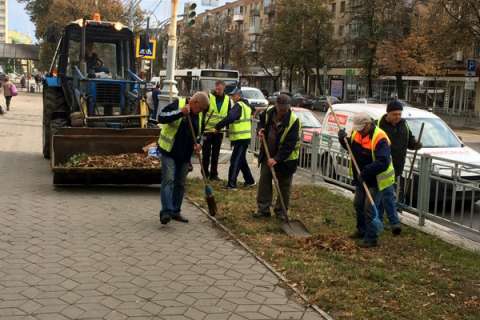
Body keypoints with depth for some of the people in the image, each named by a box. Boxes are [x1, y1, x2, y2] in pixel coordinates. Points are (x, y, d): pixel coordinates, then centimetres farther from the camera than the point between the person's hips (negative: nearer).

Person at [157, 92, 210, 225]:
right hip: (169, 152, -7)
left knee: (180, 183, 11)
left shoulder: (197, 116, 11)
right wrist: (180, 113, -31)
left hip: (185, 154, 7)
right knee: (168, 180, -14)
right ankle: (166, 212, -18)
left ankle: (176, 211, 20)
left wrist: (196, 144, 2)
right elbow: (161, 118, -22)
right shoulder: (177, 104, -10)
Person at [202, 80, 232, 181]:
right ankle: (205, 173, 12)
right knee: (206, 153, 3)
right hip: (208, 130, -3)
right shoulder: (209, 97, -6)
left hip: (219, 131, 3)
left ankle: (213, 174, 15)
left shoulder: (227, 99, 6)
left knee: (216, 154, 9)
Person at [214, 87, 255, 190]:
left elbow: (230, 118, -27)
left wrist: (218, 126, -21)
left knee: (235, 160, -9)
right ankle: (249, 180, 25)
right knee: (241, 160, 19)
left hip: (241, 138, -10)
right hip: (245, 136, 10)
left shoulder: (238, 105, -14)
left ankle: (231, 183, -10)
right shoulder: (246, 105, 17)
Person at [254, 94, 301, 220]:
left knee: (284, 185, 5)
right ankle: (263, 209, 13)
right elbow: (261, 121, 16)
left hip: (285, 158, -4)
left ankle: (281, 211, 18)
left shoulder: (293, 121, -24)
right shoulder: (268, 112, -9)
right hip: (267, 155, 4)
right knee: (264, 181, 5)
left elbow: (289, 145, -26)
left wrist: (277, 159, -30)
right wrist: (261, 130, -6)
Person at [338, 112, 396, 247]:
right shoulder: (356, 132, -2)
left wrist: (366, 172, -37)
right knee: (358, 204, 19)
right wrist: (343, 139, -6)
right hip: (361, 179, 9)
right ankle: (362, 230, 37)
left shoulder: (380, 138, -27)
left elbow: (383, 163, -33)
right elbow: (350, 146, 15)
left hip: (375, 180, -8)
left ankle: (371, 238, 1)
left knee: (369, 209, -9)